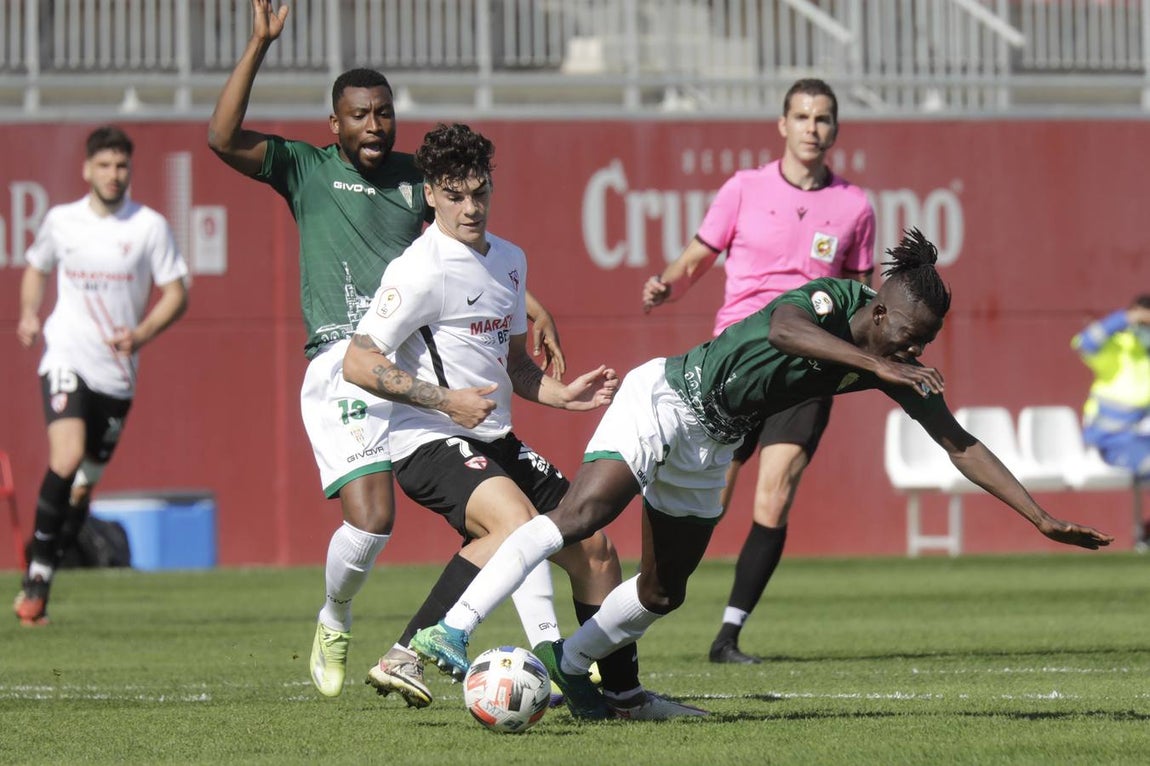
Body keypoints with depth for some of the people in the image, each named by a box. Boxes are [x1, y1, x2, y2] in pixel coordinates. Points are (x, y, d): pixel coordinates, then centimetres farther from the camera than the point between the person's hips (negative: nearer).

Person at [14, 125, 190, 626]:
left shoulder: (150, 226, -1)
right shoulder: (61, 221, 4)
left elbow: (176, 293, 1)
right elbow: (37, 267, 23)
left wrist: (142, 333, -15)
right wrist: (29, 315, 5)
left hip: (117, 372, 1)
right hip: (66, 359, -1)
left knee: (84, 485, 6)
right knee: (66, 459, -24)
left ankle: (39, 583, 19)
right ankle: (36, 568, -14)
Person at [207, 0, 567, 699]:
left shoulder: (417, 176, 18)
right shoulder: (307, 169, 9)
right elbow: (224, 138, -5)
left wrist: (534, 308, 19)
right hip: (343, 364, -4)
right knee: (371, 519, -17)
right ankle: (333, 624, 13)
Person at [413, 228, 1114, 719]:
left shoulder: (899, 370, -3)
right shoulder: (832, 297, -22)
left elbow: (962, 445, 0)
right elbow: (781, 327, -46)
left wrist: (1043, 518, -5)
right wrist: (877, 366, -53)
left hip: (710, 445, 8)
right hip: (667, 396, -8)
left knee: (663, 594, 10)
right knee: (583, 513, -27)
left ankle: (569, 664, 33)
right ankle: (452, 631, -31)